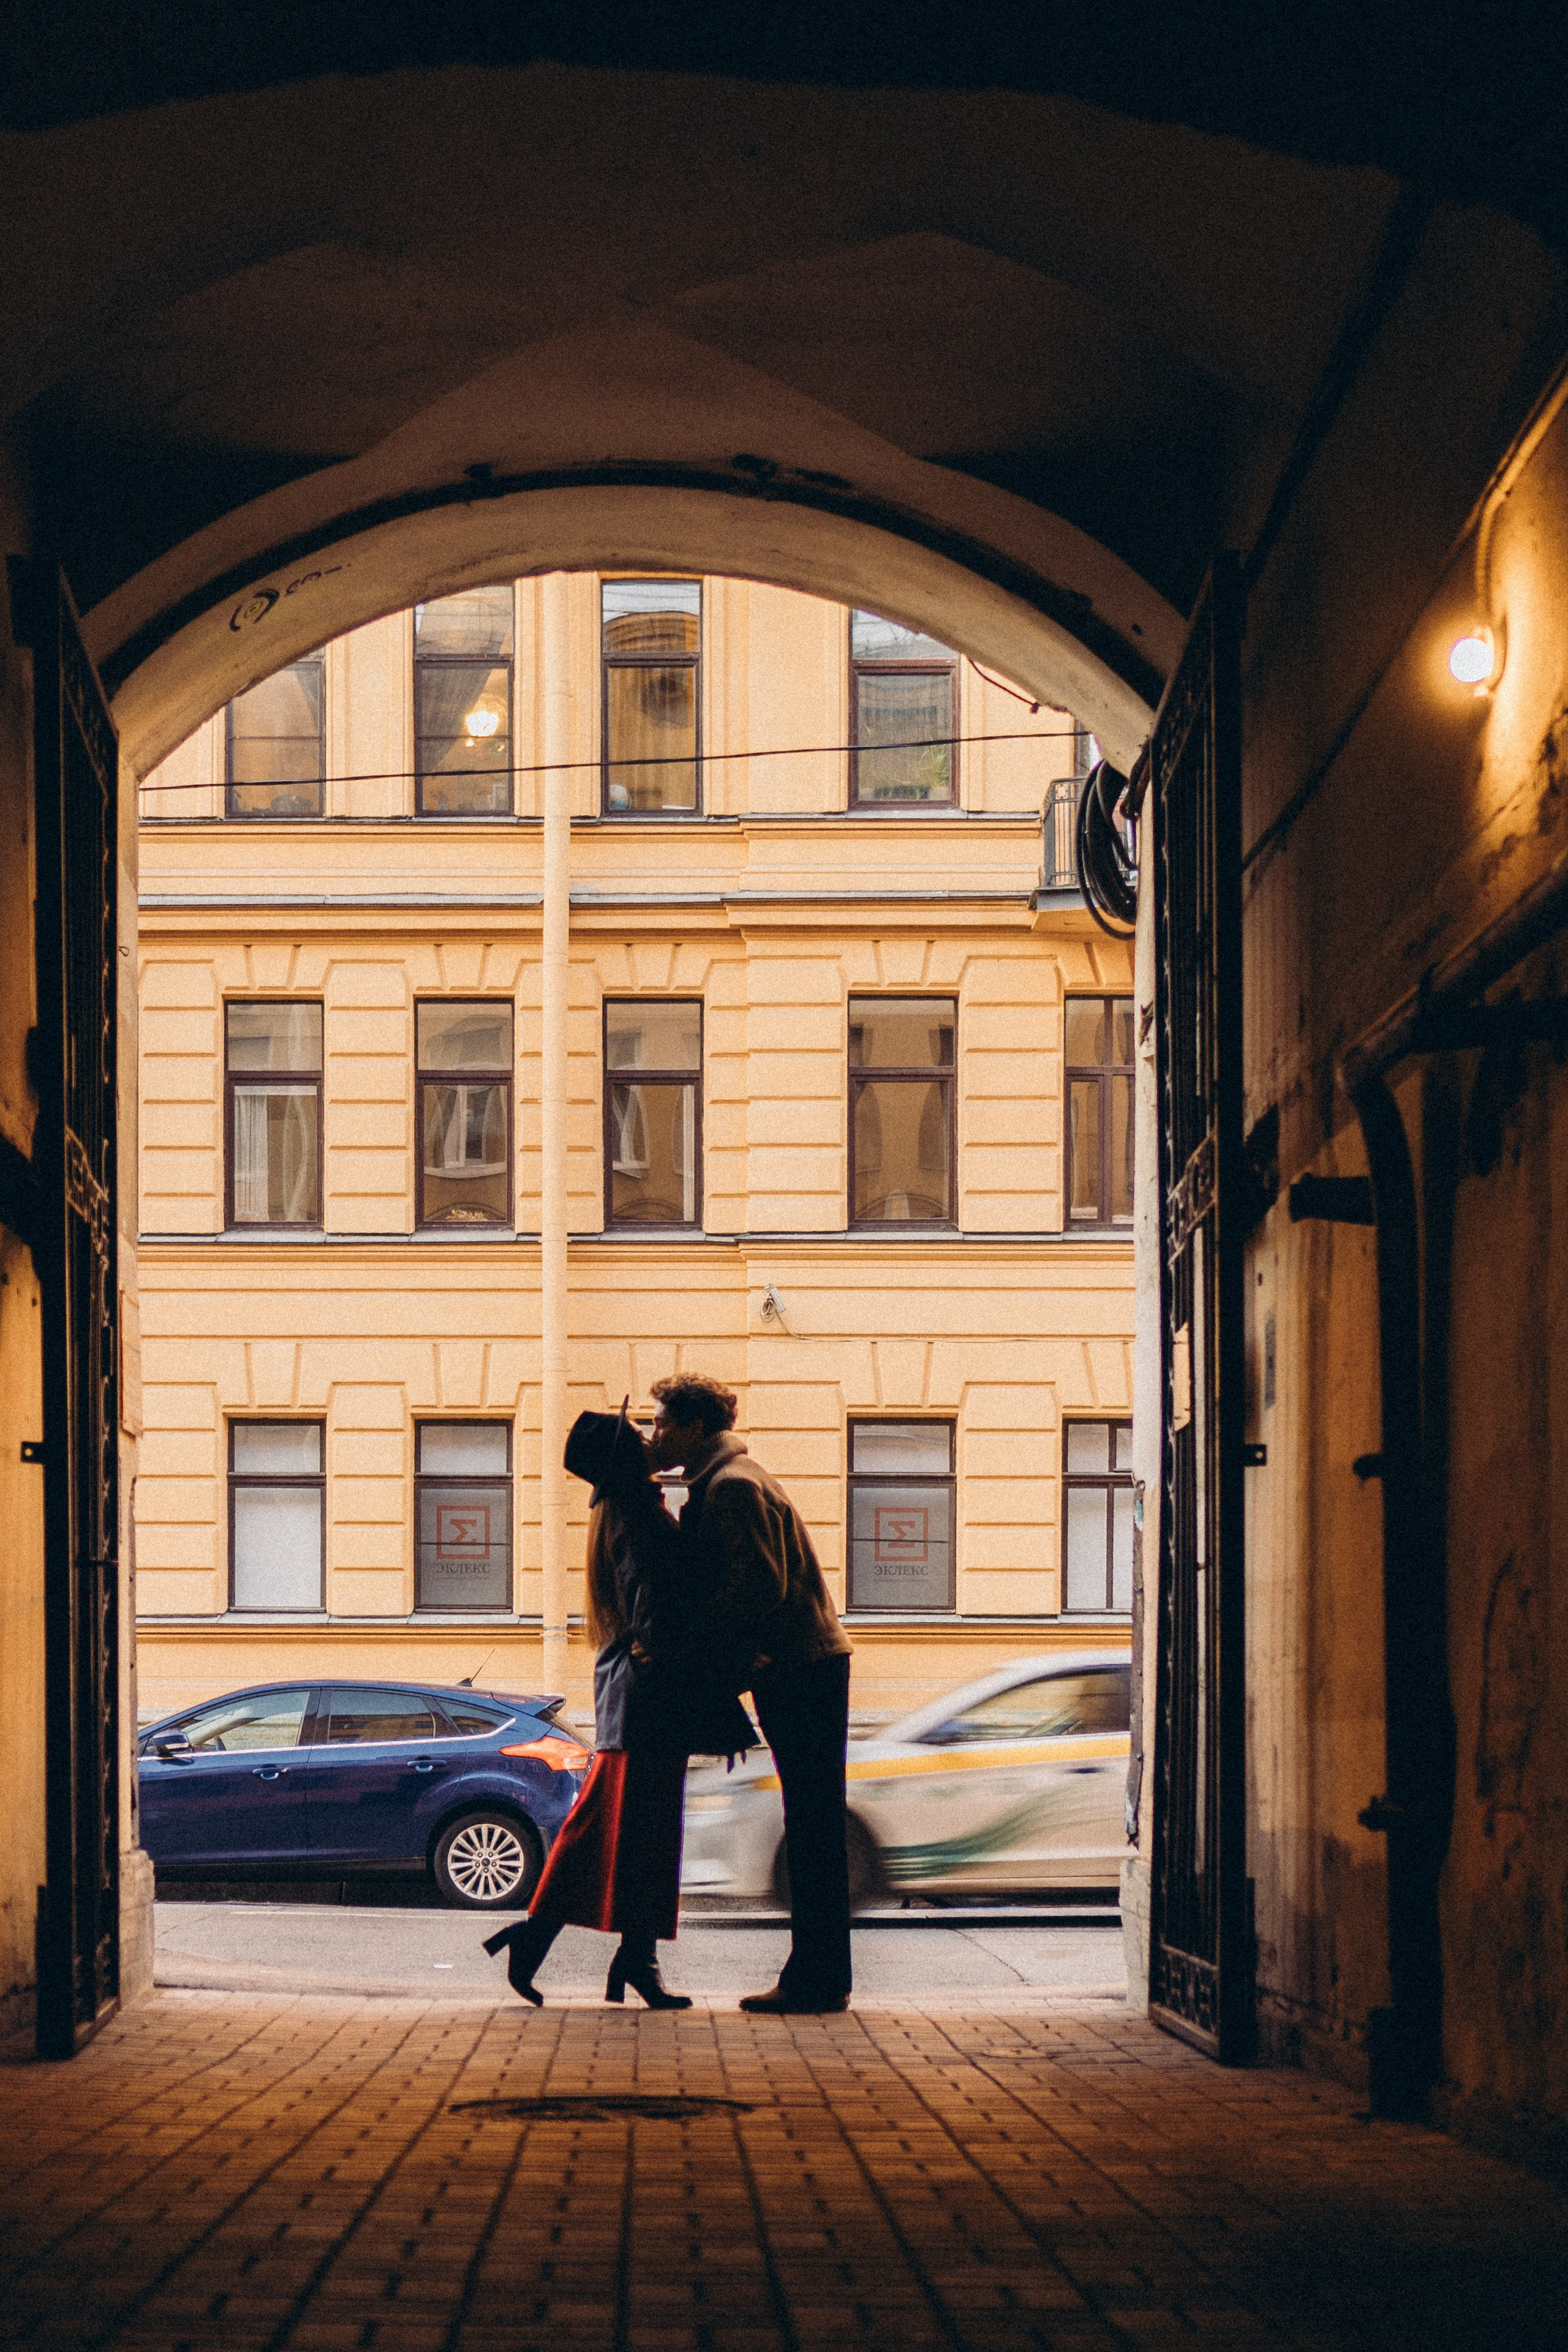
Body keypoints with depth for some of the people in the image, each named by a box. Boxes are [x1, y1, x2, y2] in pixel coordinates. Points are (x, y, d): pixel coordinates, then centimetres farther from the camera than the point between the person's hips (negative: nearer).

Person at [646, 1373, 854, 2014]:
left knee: (813, 1826, -8)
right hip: (794, 1668, 10)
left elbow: (763, 1584, -21)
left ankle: (815, 1981, -7)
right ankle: (818, 1977, 14)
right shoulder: (716, 1486, 20)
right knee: (812, 1827, 11)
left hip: (802, 1668, -10)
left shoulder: (734, 1487, -13)